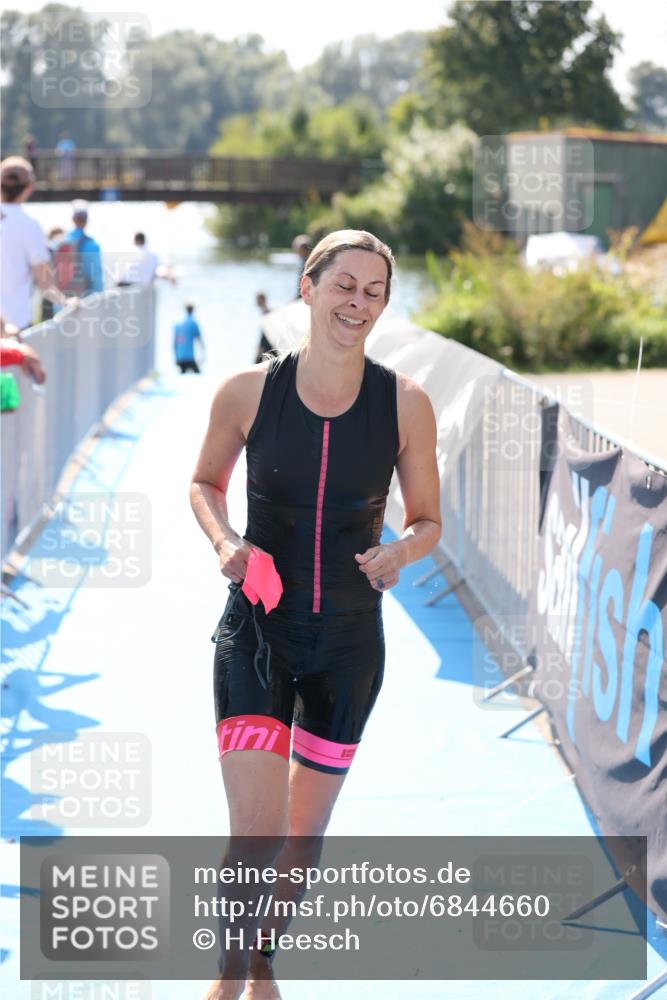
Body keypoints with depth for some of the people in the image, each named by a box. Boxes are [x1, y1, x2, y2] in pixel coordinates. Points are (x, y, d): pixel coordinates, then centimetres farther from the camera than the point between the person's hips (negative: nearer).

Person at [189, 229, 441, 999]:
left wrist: (401, 551, -18)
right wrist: (225, 542, -11)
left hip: (349, 639, 2)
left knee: (305, 832, 15)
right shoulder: (247, 392, -8)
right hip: (256, 631, -2)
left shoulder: (405, 404, -7)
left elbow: (427, 521, 4)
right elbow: (204, 484, 9)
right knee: (255, 831, -13)